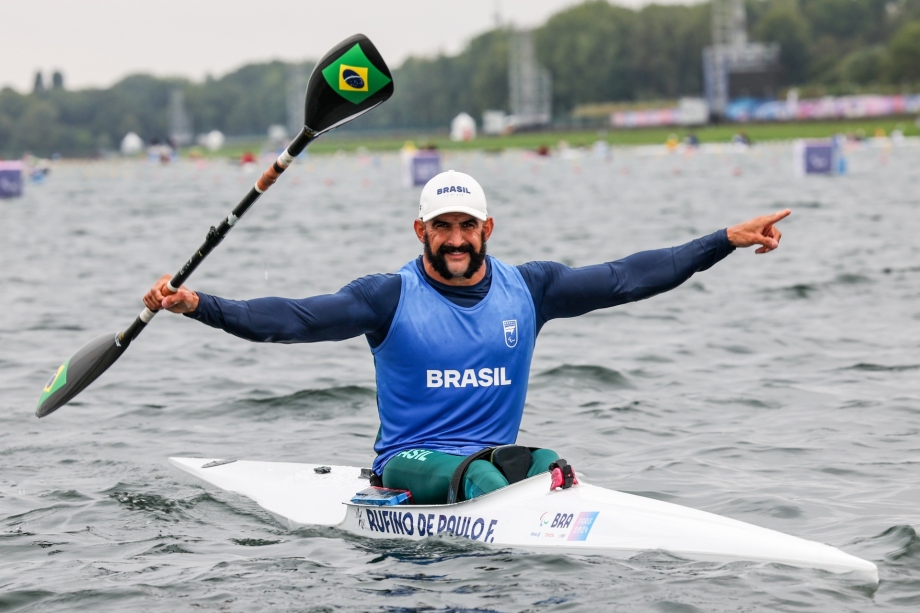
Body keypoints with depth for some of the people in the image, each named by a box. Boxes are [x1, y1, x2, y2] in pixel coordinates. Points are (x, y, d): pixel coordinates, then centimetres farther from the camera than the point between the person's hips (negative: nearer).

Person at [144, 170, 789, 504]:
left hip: (494, 455, 3)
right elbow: (290, 319, -11)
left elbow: (628, 277, 4)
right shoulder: (390, 297, -3)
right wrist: (196, 304, -24)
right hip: (409, 464, -3)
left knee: (548, 463, -28)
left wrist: (729, 241, 0)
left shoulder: (527, 289, 6)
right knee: (479, 477, -33)